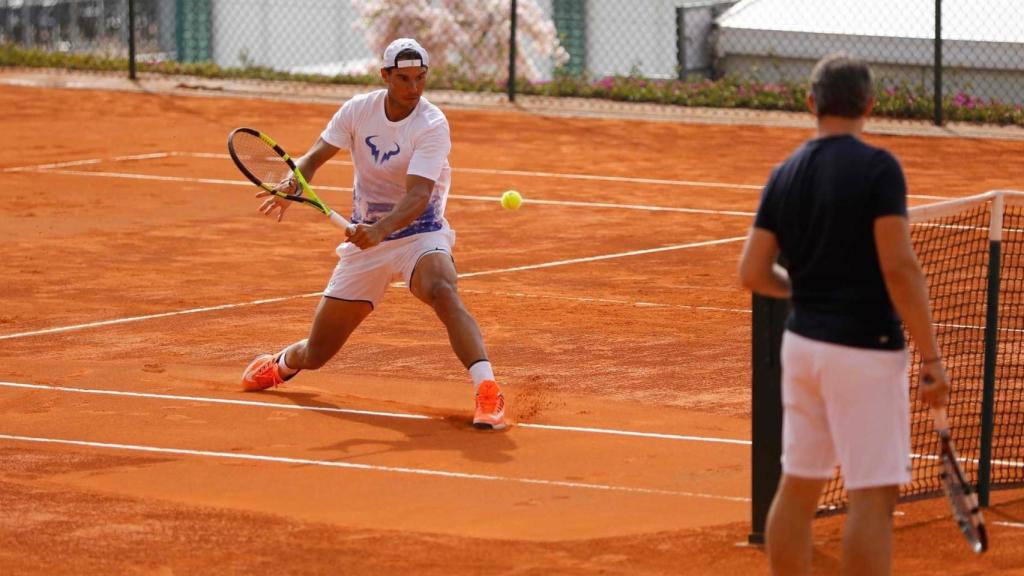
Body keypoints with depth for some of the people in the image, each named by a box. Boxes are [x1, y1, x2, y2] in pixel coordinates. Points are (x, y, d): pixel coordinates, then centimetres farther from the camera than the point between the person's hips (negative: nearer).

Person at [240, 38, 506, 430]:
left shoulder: (432, 126, -19)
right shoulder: (358, 110, -6)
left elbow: (418, 196, -30)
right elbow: (314, 158, 0)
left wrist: (380, 229, -48)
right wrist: (292, 185, -23)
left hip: (418, 234, -4)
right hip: (365, 238, 4)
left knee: (441, 291, -41)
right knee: (315, 356, 10)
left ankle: (488, 392, -49)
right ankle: (280, 364, 48)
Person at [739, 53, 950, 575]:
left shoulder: (785, 175, 6)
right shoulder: (877, 167, -12)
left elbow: (753, 273, 6)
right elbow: (899, 266, -19)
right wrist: (932, 358, -14)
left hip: (802, 342, 7)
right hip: (864, 350, -6)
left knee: (797, 487, 12)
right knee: (873, 496, -4)